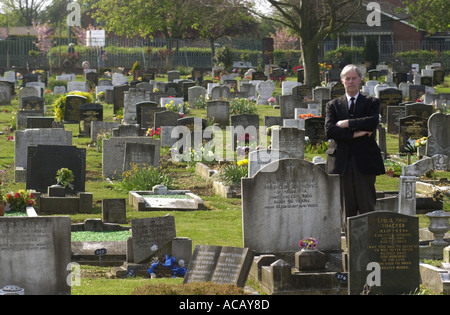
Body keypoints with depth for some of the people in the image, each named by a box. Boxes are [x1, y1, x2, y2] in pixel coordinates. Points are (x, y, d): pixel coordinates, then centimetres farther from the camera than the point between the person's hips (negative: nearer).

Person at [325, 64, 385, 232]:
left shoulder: (371, 103, 10)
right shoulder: (333, 105, 12)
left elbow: (373, 122, -11)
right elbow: (329, 130, -4)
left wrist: (347, 123, -11)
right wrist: (354, 134, -13)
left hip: (365, 162, -1)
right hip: (342, 163, 1)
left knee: (367, 207, -3)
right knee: (347, 209, 3)